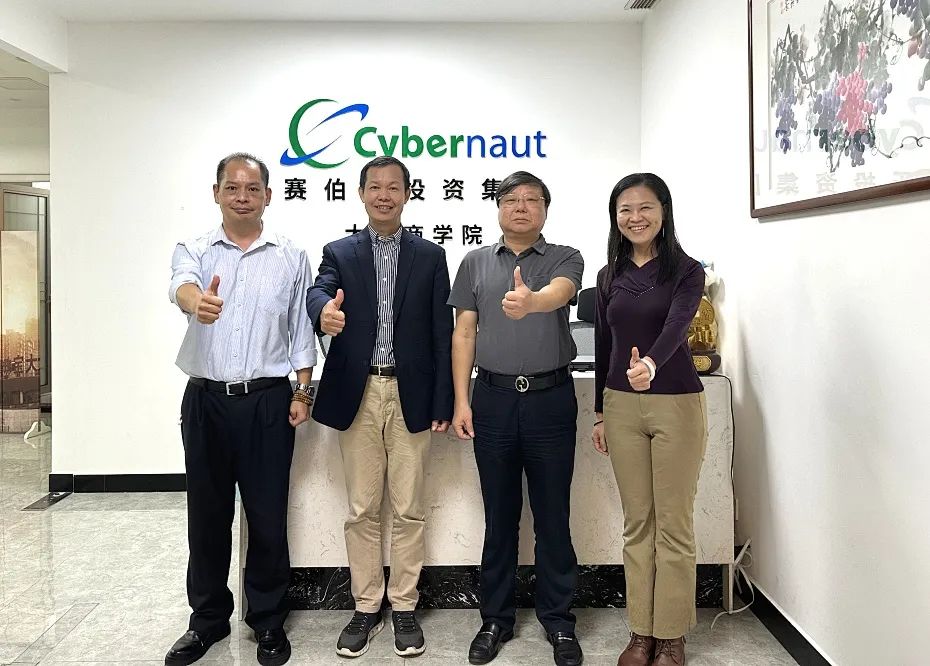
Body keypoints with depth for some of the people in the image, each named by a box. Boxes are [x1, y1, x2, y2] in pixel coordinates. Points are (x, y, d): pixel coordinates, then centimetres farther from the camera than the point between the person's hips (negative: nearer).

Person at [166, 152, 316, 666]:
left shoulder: (291, 257, 5)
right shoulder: (194, 251, 5)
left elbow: (302, 331, 6)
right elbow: (182, 285, -19)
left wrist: (302, 394, -1)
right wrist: (197, 301, -43)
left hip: (267, 400, -1)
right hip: (205, 399, 1)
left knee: (268, 516, 5)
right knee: (207, 513, 11)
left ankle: (268, 621, 22)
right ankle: (208, 619, 28)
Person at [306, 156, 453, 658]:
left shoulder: (430, 256, 6)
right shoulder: (338, 254, 7)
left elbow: (442, 332, 3)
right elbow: (318, 293, -14)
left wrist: (443, 403, -2)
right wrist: (325, 312, -40)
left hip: (411, 396, 0)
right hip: (357, 396, 1)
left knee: (409, 510, 7)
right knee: (362, 512, 9)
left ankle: (404, 607, 22)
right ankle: (366, 608, 24)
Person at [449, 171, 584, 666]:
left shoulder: (566, 259, 4)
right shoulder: (476, 262, 10)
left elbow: (559, 292, -20)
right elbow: (464, 333, 7)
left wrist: (530, 301, -43)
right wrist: (461, 401, 0)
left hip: (551, 397, -1)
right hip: (493, 398, 2)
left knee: (553, 514, 6)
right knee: (499, 514, 10)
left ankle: (558, 621, 22)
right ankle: (496, 618, 25)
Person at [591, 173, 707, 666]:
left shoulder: (686, 272, -5)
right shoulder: (610, 276, 8)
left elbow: (676, 326, -24)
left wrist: (651, 363, -44)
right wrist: (600, 412, 12)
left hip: (676, 404, -4)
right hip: (621, 405, 4)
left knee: (674, 525, 5)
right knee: (636, 523, 11)